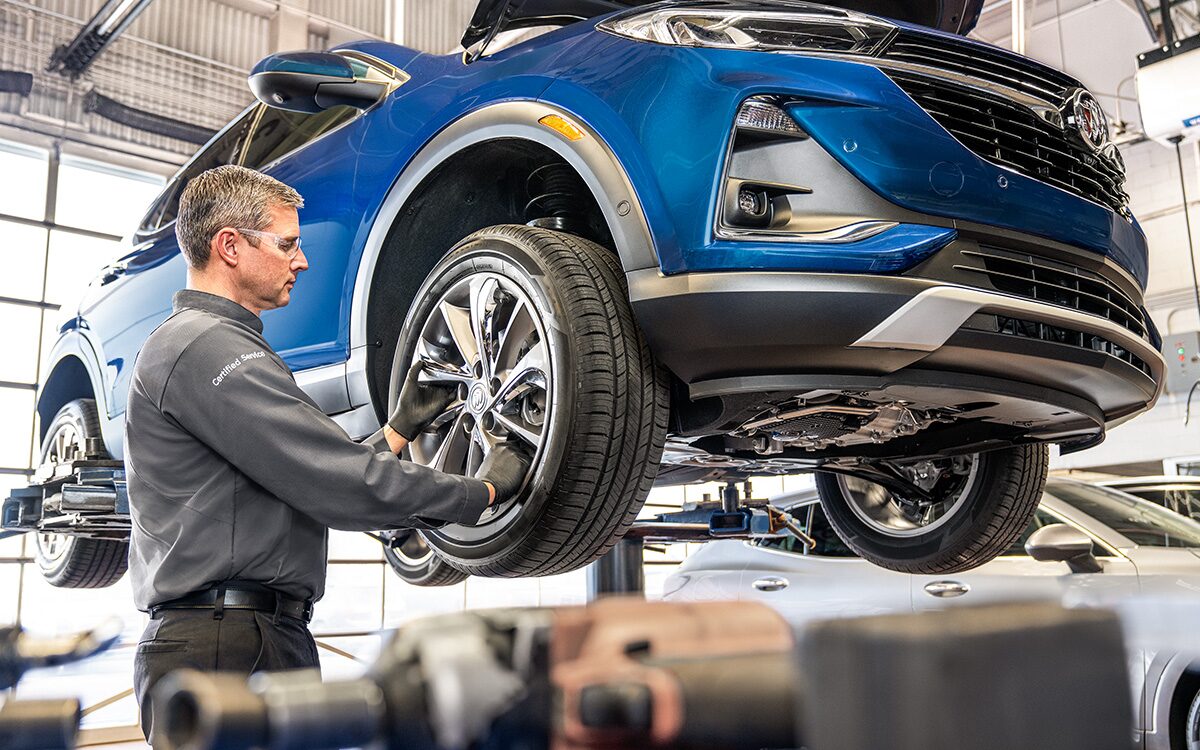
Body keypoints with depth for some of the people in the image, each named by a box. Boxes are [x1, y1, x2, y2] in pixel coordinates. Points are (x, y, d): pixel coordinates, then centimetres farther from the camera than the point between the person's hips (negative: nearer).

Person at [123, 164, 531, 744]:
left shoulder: (212, 345, 22)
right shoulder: (206, 347, -13)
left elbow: (311, 481, 19)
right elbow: (340, 486, -19)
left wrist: (403, 425, 18)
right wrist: (484, 490, -9)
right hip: (226, 645, -10)